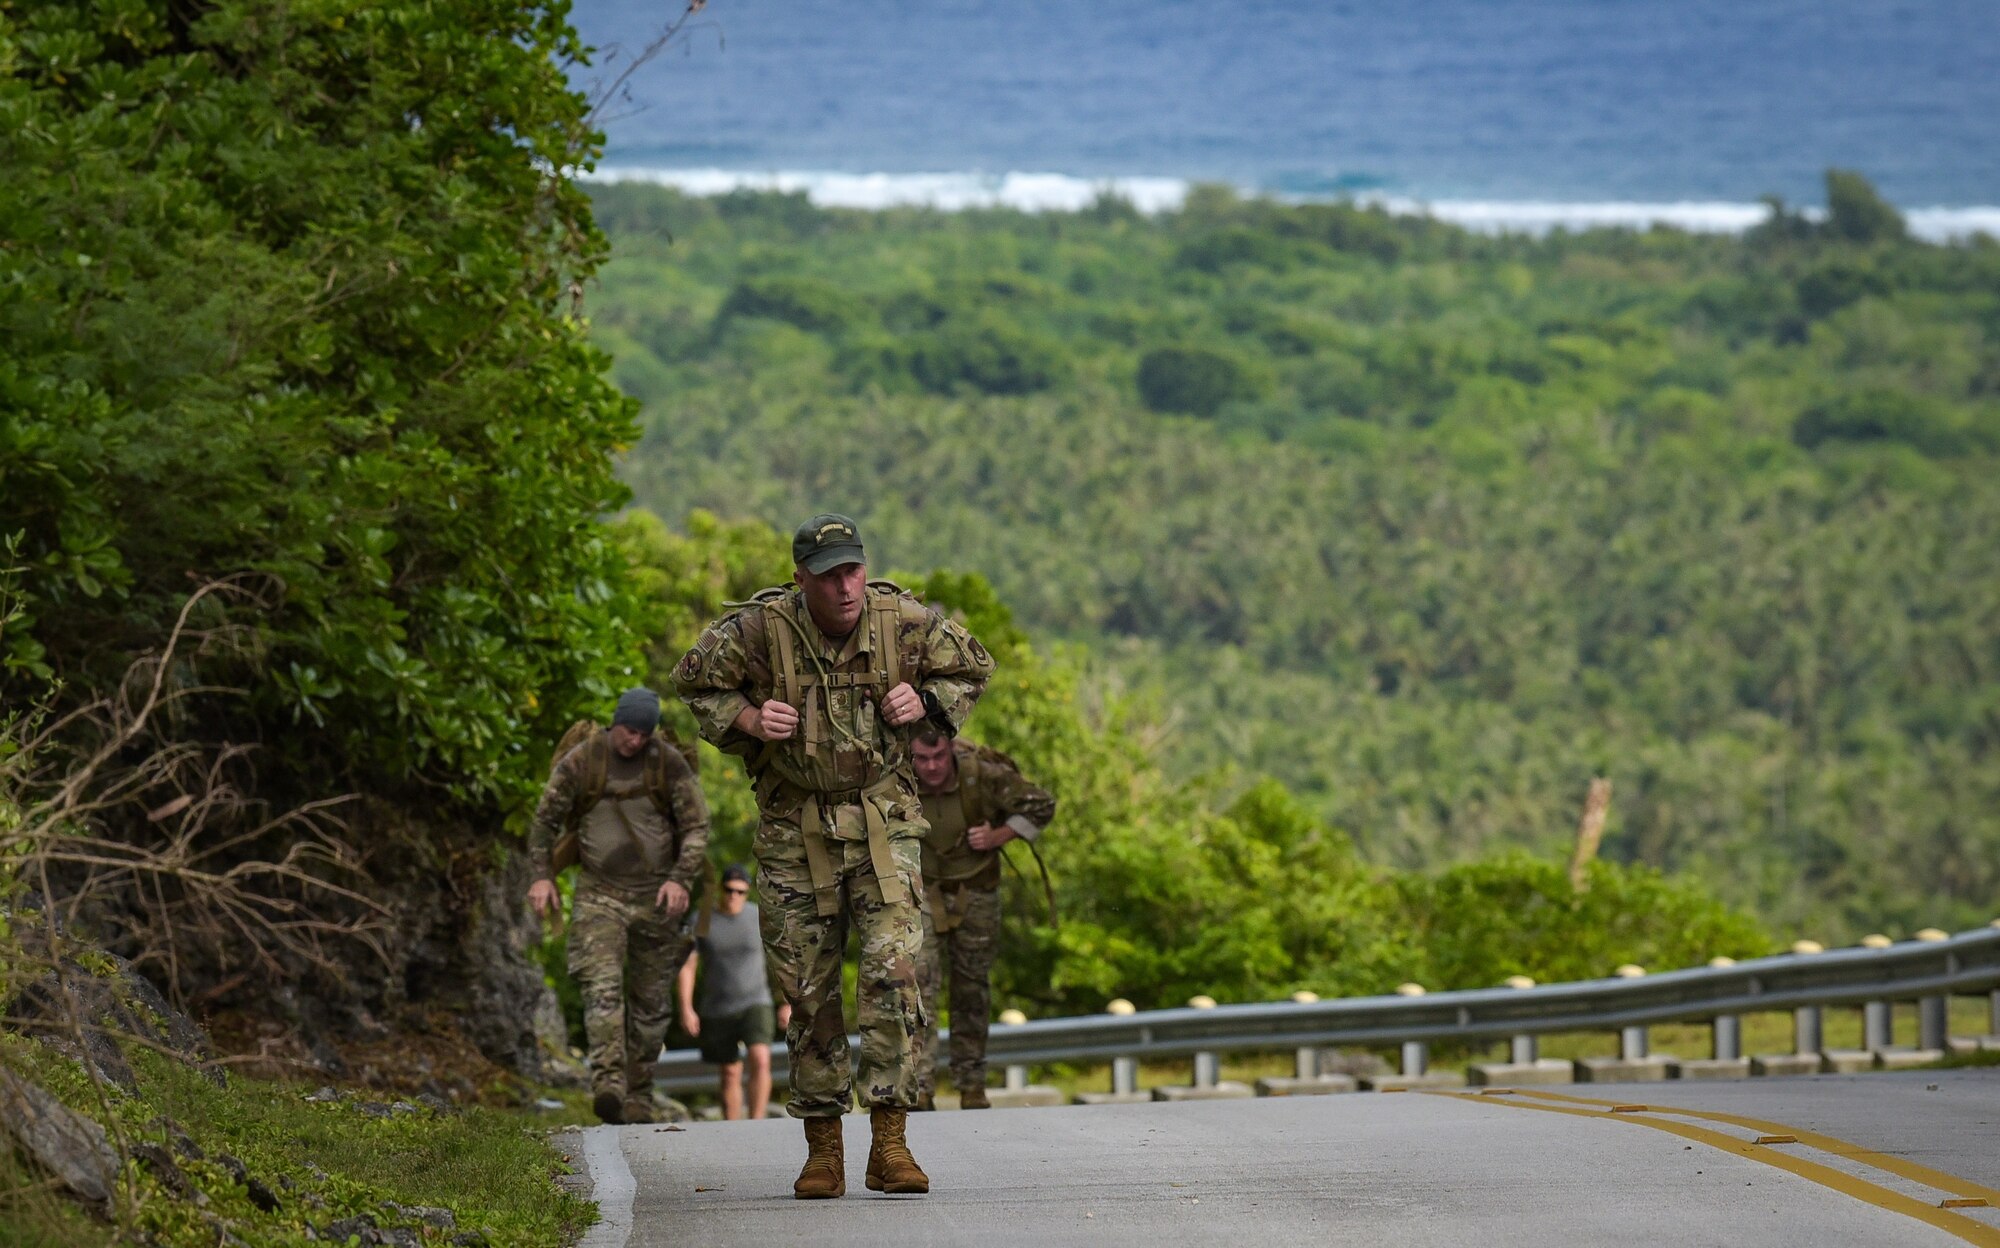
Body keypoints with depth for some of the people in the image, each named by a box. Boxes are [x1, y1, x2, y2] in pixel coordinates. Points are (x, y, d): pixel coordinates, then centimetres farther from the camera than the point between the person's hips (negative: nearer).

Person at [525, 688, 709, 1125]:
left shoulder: (669, 764, -3)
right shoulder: (581, 761, -4)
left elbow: (697, 827, -2)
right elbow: (546, 819, 5)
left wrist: (680, 879, -16)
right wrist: (542, 875, -5)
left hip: (655, 897, 1)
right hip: (599, 894, -1)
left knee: (651, 1002, 5)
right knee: (603, 986, -21)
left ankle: (638, 1098, 13)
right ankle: (609, 1084, -34)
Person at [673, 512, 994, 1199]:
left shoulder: (903, 622, -8)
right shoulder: (761, 628, -12)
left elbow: (972, 667, 11)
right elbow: (694, 682, 4)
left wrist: (925, 701, -8)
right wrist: (747, 719, -14)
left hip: (884, 828, 0)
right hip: (796, 835, 0)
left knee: (892, 973, -16)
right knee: (808, 994, 3)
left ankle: (890, 1143, -13)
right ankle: (823, 1151, 13)